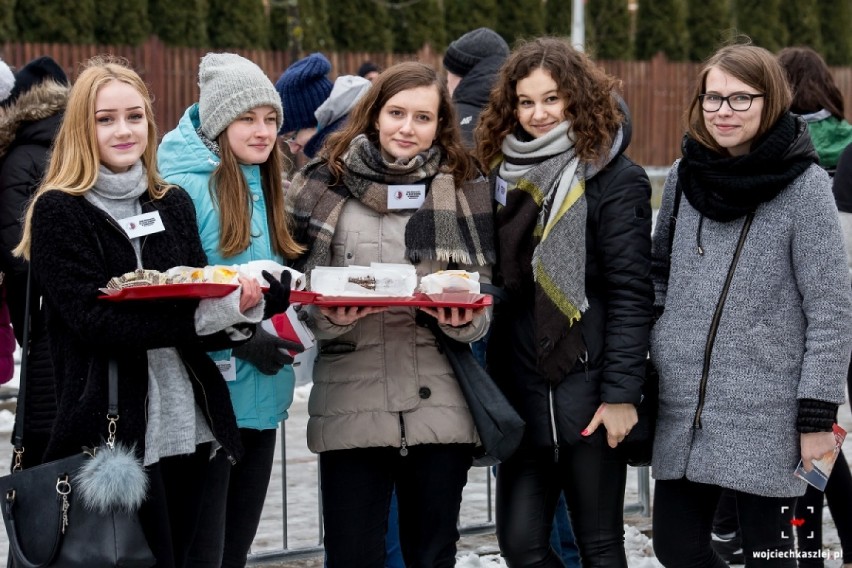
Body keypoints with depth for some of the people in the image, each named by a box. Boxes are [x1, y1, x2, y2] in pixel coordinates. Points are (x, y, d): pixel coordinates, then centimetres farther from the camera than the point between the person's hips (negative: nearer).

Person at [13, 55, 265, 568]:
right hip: (112, 431, -5)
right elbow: (93, 320, -16)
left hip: (187, 426, 5)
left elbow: (199, 302, 10)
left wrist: (235, 308, -14)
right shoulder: (59, 212, -5)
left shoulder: (175, 203, 12)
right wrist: (202, 318, -24)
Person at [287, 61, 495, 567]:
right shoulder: (325, 184, 3)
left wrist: (466, 319, -15)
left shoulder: (464, 187, 6)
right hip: (350, 405, -1)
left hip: (441, 406, 1)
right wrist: (329, 316, -15)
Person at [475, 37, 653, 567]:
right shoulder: (507, 174, 11)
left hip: (586, 394, -6)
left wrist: (621, 393, -15)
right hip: (520, 392, 6)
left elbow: (631, 294, -12)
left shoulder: (616, 180, -8)